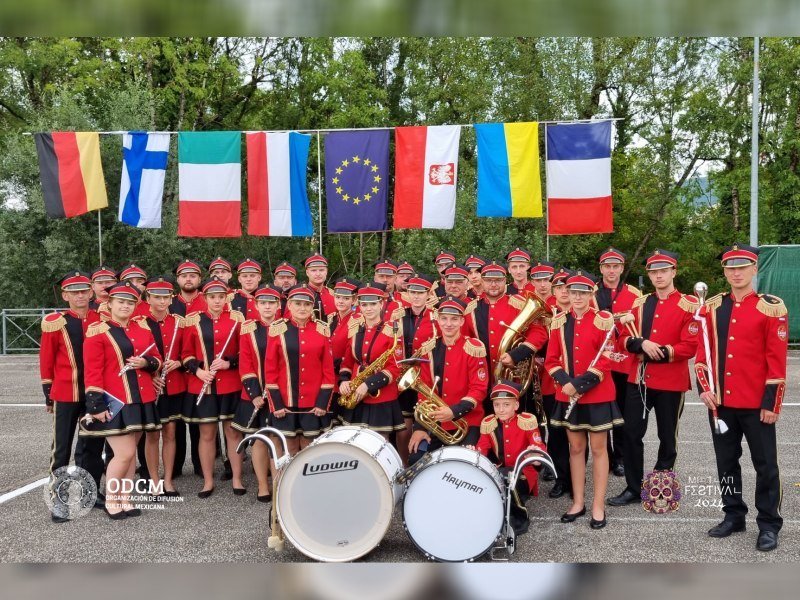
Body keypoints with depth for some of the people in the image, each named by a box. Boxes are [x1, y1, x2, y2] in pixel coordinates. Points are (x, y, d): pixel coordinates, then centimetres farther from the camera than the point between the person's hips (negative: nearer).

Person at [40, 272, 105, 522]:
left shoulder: (102, 320, 2)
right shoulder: (54, 323, -5)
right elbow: (46, 360, 1)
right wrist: (48, 393, 3)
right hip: (65, 394, -3)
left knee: (93, 444, 13)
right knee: (62, 448, 3)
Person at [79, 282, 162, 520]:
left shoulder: (143, 328, 10)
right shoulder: (97, 331, -6)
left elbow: (157, 359, 14)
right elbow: (92, 371, -10)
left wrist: (146, 363, -9)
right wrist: (97, 404, -15)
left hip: (141, 400, 6)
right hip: (114, 401, -5)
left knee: (131, 452, 12)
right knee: (124, 454, -6)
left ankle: (125, 498, 23)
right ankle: (110, 501, 13)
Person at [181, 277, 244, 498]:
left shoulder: (237, 318, 1)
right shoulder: (193, 320, 2)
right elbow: (186, 353, 6)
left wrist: (229, 363, -13)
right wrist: (197, 370, -11)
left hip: (231, 385, 0)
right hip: (201, 386, 1)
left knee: (233, 431, 7)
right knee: (207, 434, 8)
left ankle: (237, 479, 19)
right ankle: (208, 481, 20)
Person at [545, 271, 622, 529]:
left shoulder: (603, 320, -7)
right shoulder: (558, 321, 4)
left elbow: (606, 361, -11)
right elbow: (551, 359, 4)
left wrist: (580, 384, -18)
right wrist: (565, 382, -13)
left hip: (597, 395, -3)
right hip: (568, 395, 4)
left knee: (598, 448, 5)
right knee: (576, 448, 12)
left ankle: (598, 506, 15)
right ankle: (578, 502, 24)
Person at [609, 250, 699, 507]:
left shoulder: (689, 305, -6)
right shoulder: (639, 303, 8)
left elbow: (690, 347, -13)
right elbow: (624, 338, 6)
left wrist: (659, 352, -19)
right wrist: (642, 344, -14)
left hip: (670, 382, -4)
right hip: (639, 379, 4)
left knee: (667, 437, 10)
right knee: (631, 433, 5)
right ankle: (633, 488, 18)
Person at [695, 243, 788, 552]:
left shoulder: (772, 307, -6)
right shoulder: (712, 306, 5)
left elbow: (777, 359, -8)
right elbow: (702, 350, 7)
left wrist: (771, 402, -10)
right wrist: (704, 387, -4)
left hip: (756, 403, -4)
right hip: (720, 401, 4)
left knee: (765, 464, 7)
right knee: (726, 461, 14)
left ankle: (769, 524, 20)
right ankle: (733, 515, 29)